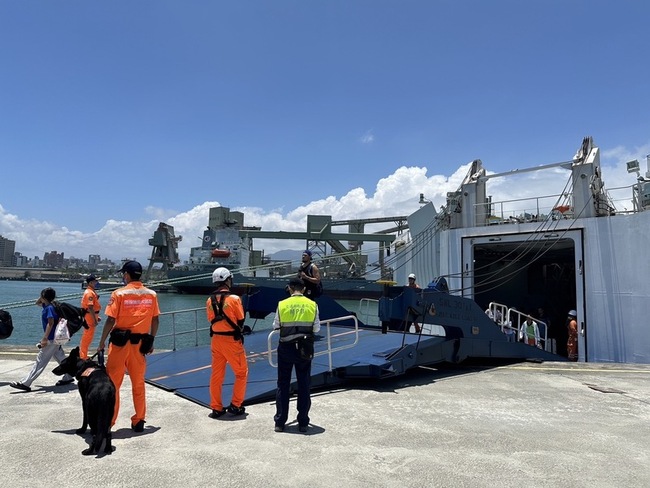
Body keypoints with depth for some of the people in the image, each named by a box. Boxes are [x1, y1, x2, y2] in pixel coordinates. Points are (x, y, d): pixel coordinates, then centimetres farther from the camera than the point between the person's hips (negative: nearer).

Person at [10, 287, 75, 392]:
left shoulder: (49, 308, -16)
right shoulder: (46, 306, 11)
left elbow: (50, 323, -25)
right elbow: (37, 303, 33)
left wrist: (45, 338, -27)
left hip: (51, 340, -10)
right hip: (55, 339, 10)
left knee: (40, 361, -7)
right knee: (61, 358, 14)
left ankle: (25, 383, -5)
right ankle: (68, 377, 20)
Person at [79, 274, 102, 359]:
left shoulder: (92, 291, 14)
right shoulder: (89, 293, -18)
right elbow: (90, 307, -24)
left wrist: (97, 317, 22)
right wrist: (95, 320, -25)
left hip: (92, 316, 10)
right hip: (90, 317, -10)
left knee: (87, 337, 17)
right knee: (87, 337, -3)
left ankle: (83, 355, 27)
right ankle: (83, 356, 5)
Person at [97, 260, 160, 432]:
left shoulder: (119, 294, -8)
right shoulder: (151, 295, 2)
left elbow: (110, 320, -10)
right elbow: (155, 321, 4)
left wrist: (102, 342, -1)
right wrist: (151, 342, 14)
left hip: (120, 342, -3)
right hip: (140, 343, 3)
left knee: (112, 382, 7)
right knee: (138, 383, 12)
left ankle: (108, 422, 11)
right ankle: (139, 421, 19)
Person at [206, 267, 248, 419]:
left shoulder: (209, 300, 1)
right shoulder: (234, 299, -14)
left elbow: (211, 320, 7)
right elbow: (241, 320, -5)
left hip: (215, 339, 5)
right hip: (232, 340, -5)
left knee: (216, 375, 13)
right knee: (241, 373, 11)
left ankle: (216, 408, 19)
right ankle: (236, 405, 14)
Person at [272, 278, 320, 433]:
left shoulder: (282, 304, -6)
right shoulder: (312, 304, -4)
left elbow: (276, 326, 2)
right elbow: (316, 328, 0)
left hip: (286, 347, 0)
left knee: (283, 385, 10)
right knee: (304, 385, 10)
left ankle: (280, 422, 15)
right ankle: (303, 423, 16)